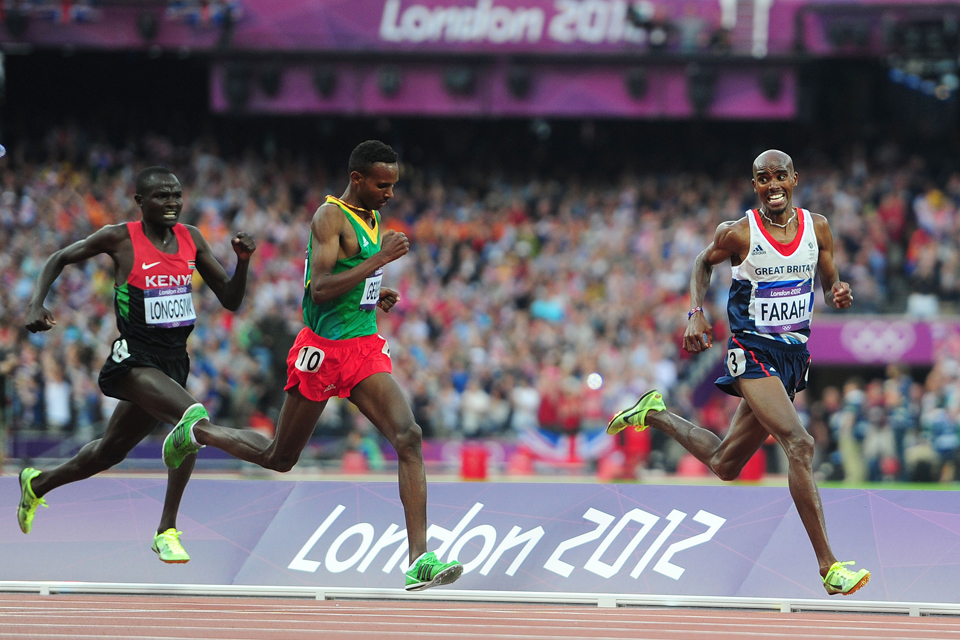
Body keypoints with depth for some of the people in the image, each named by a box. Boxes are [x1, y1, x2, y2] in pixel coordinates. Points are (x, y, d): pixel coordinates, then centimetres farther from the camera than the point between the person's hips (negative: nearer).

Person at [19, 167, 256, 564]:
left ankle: (37, 484, 43)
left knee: (110, 451, 17)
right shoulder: (120, 239, -7)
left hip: (173, 362, 6)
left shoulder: (191, 239, 6)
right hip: (133, 359, -6)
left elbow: (230, 301, 9)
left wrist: (243, 261, -9)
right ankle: (167, 531, -23)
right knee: (194, 417, -30)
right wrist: (36, 304, -8)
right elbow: (59, 259, 7)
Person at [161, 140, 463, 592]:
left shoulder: (372, 218, 14)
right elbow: (319, 290, -25)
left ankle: (419, 561, -21)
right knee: (279, 457, 9)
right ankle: (198, 432, 38)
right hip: (322, 350, -7)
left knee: (409, 437, -15)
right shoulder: (331, 217, -14)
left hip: (365, 349, 7)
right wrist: (380, 259, -26)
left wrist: (376, 297, 11)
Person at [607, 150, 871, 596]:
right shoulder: (738, 233, -9)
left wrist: (838, 293, -11)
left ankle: (655, 414, 42)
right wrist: (696, 314, -4)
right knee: (800, 444, -24)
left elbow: (828, 283, 12)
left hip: (794, 354, 6)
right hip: (752, 350, -6)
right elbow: (703, 264, 10)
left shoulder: (817, 227, 3)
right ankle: (829, 567, -24)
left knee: (725, 465, 17)